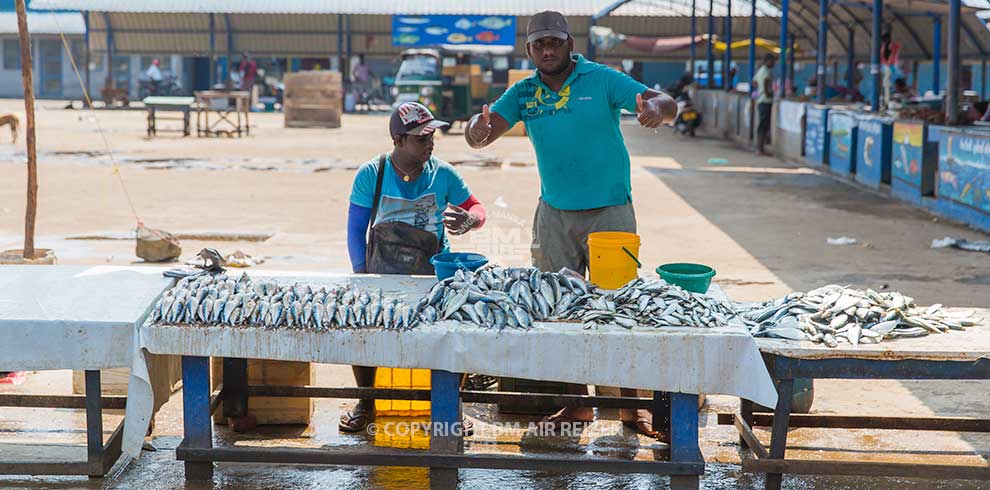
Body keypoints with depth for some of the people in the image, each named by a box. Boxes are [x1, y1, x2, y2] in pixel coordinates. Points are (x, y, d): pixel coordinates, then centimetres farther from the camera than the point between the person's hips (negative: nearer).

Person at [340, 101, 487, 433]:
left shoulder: (443, 174, 1)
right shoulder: (371, 175, -1)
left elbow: (477, 208, 10)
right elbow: (356, 230, 2)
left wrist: (467, 222, -15)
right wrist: (362, 276, -9)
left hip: (433, 275, 0)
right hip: (381, 274, 0)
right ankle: (366, 403, 1)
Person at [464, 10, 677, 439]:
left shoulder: (602, 80, -6)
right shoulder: (523, 93, 4)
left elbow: (665, 104, -14)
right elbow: (482, 131, -6)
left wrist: (656, 109, -39)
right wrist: (478, 129, -31)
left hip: (609, 211, -3)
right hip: (554, 214, 3)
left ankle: (632, 404, 10)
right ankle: (576, 404, 15)